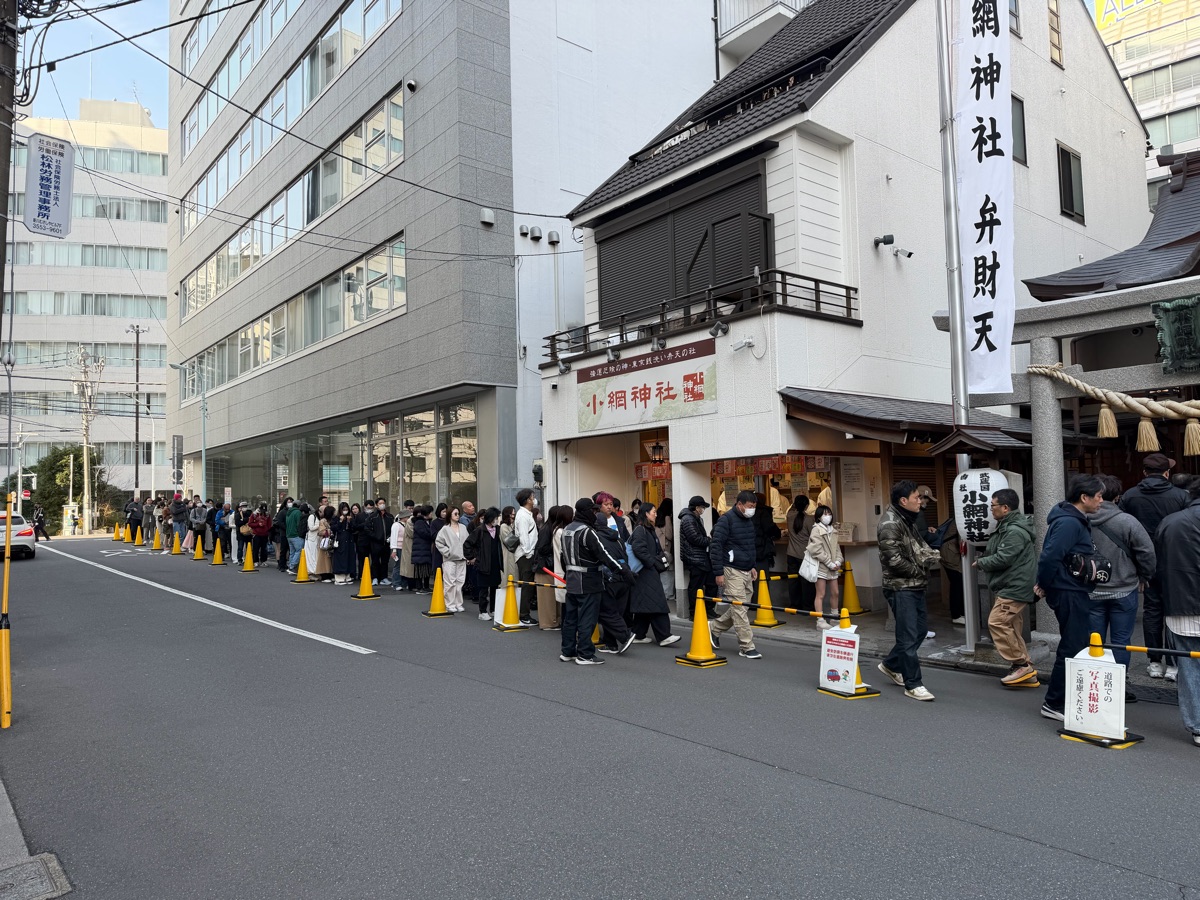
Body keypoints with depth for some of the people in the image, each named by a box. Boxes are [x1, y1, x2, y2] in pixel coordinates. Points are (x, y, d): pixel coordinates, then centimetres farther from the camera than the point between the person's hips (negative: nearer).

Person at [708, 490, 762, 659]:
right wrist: (719, 572, -15)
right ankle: (747, 647, -1)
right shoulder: (726, 519, -12)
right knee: (739, 609, -6)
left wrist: (752, 566, 18)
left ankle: (714, 629, 29)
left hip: (746, 572, 8)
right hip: (732, 571, -8)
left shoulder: (749, 520, 13)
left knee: (739, 608, 12)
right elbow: (715, 546, -14)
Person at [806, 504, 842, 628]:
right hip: (820, 566, -7)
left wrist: (837, 561, -2)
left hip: (832, 567, 7)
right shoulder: (816, 530, -10)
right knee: (820, 595, -4)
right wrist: (830, 563, -15)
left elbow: (837, 548, 14)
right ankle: (820, 621, -1)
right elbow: (817, 550, -16)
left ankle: (835, 617, 28)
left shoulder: (833, 531, 12)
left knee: (835, 592, 13)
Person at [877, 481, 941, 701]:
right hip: (900, 587, -10)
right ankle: (913, 684, 6)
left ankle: (891, 665, 35)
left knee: (918, 631, 18)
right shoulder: (890, 524, -19)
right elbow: (894, 560, -24)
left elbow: (921, 547, 21)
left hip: (916, 586, 10)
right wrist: (918, 571, -10)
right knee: (908, 636, -4)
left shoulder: (909, 521, 14)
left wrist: (930, 555, -1)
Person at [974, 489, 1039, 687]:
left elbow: (1002, 559, -23)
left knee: (997, 622, -15)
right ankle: (1025, 670, 17)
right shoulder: (1007, 527, 16)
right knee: (1011, 627, 12)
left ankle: (1021, 665, -8)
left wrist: (980, 563, -7)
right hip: (1009, 586, 11)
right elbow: (996, 553, 22)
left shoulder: (1015, 531, -19)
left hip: (1015, 587, -11)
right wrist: (983, 560, 4)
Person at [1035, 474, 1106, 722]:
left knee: (1081, 644, 18)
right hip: (1069, 594, -10)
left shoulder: (1076, 520, 11)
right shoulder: (1069, 523, -21)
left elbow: (1049, 557, 17)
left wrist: (1045, 583, 12)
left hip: (1075, 592, 10)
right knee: (1072, 648, -3)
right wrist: (1045, 585, -14)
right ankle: (1054, 704, 7)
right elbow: (1050, 557, -28)